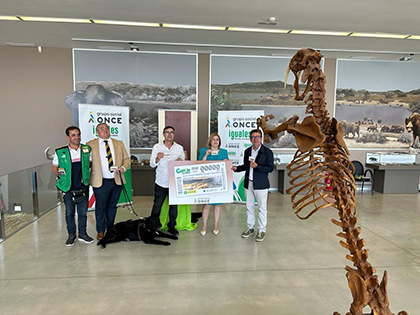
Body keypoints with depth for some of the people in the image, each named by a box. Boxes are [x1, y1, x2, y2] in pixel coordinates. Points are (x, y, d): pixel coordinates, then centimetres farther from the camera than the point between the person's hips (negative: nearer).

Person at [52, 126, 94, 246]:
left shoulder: (87, 149, -1)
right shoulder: (60, 152, -6)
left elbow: (91, 163, 14)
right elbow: (54, 167, 9)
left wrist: (88, 176, 7)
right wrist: (61, 178, 3)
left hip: (83, 187, 1)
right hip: (68, 188, -1)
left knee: (83, 212, 10)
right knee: (69, 212, 10)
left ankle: (82, 234, 26)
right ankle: (71, 235, 26)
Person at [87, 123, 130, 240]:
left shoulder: (119, 144, 11)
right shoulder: (90, 145, 1)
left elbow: (126, 159, 11)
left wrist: (123, 167, -9)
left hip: (117, 181, 3)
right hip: (100, 182, -3)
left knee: (112, 205, 15)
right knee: (100, 207, 6)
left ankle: (111, 228, 31)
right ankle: (100, 231, 23)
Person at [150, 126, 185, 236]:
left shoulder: (179, 148, 5)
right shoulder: (157, 147, 2)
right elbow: (152, 165, 1)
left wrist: (181, 161, -13)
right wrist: (157, 158, -19)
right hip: (161, 182, -1)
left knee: (174, 205, 9)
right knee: (157, 205, 6)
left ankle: (172, 227, 25)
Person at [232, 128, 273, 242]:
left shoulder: (267, 152, -7)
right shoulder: (247, 151, 10)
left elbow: (270, 168, -11)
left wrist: (257, 166, -22)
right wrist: (236, 168, 2)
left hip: (261, 185, -5)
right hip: (248, 184, 5)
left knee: (262, 208, 4)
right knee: (249, 207, 14)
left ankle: (262, 230, 18)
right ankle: (250, 228, 29)